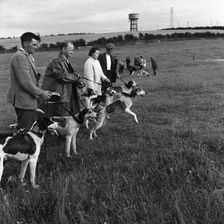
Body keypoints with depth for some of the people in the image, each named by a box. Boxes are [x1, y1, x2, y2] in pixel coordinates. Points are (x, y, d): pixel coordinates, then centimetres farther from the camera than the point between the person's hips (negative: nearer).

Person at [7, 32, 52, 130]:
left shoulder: (28, 56, 15)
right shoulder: (19, 57, -18)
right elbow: (25, 82, -23)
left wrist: (41, 92, 11)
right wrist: (41, 93, -14)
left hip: (29, 100, 10)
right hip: (23, 101, -10)